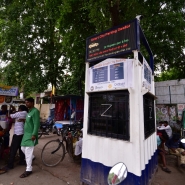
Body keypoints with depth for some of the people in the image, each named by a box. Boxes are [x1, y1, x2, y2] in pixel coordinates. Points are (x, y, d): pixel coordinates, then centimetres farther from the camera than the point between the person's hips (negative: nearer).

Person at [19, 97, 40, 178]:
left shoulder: (35, 111, -18)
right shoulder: (29, 111, 12)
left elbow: (36, 124, -22)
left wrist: (34, 134, -24)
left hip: (31, 135, -9)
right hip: (26, 133, 9)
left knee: (28, 152, -3)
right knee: (23, 148, 21)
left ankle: (28, 170, 12)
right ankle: (32, 157, 46)